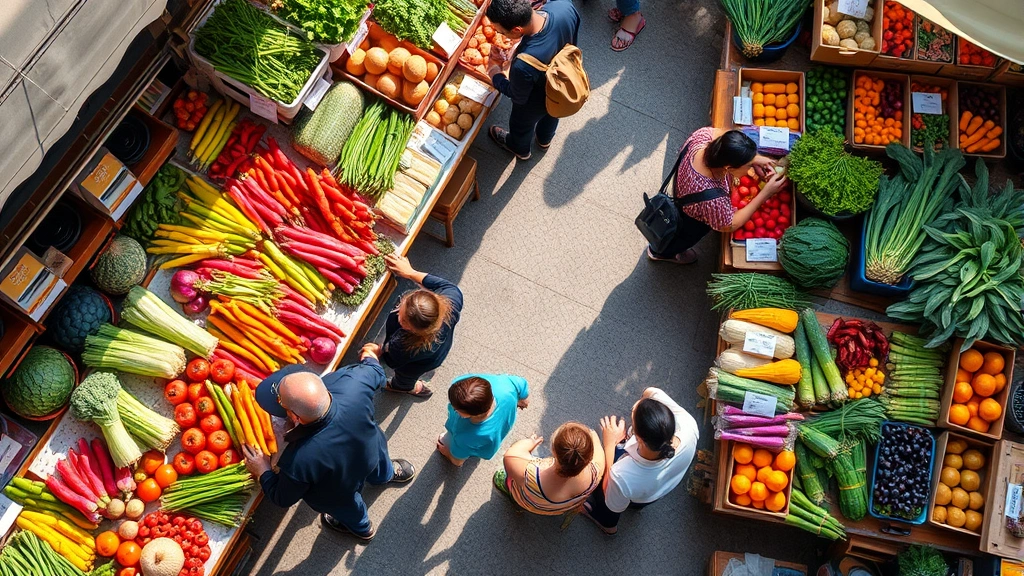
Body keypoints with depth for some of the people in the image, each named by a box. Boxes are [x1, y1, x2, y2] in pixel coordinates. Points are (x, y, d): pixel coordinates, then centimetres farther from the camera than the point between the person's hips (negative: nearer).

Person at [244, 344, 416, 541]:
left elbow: (283, 498, -23)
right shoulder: (352, 384, -42)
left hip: (339, 494, -2)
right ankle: (387, 474, 74)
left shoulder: (298, 462, -48)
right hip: (372, 450, 2)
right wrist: (369, 359, 8)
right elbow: (375, 371, -15)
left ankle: (361, 528, 69)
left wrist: (263, 472, -7)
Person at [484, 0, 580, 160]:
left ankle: (520, 149, 64)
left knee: (522, 125, 32)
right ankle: (545, 139, 70)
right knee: (551, 113, 38)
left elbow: (518, 97, -23)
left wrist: (495, 74, -6)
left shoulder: (523, 66, -47)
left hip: (535, 105, -4)